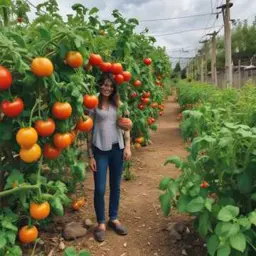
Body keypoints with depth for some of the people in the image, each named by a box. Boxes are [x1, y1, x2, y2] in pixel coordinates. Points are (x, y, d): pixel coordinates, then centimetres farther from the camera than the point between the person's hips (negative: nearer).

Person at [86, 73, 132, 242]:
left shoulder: (118, 104, 7)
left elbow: (126, 127, 10)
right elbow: (89, 131, -2)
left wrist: (127, 147, 1)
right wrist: (90, 155, -5)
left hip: (117, 149, 3)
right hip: (100, 150, -3)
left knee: (116, 187, 13)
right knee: (100, 189, 0)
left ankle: (114, 219, 30)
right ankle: (101, 223, 19)